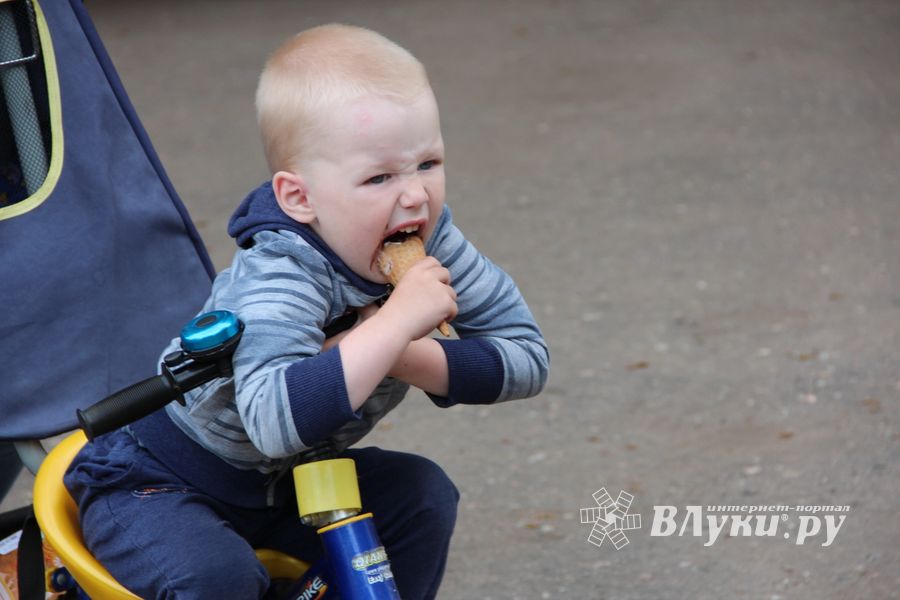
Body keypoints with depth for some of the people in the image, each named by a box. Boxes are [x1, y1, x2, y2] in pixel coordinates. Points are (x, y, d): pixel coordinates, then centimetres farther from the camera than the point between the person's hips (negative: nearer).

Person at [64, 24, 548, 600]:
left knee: (423, 495, -9)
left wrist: (415, 359, -29)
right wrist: (397, 320, -49)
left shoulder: (426, 238, -13)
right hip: (155, 484, -7)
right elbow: (274, 419, -52)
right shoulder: (277, 281, -34)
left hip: (286, 484, 7)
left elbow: (526, 356, -12)